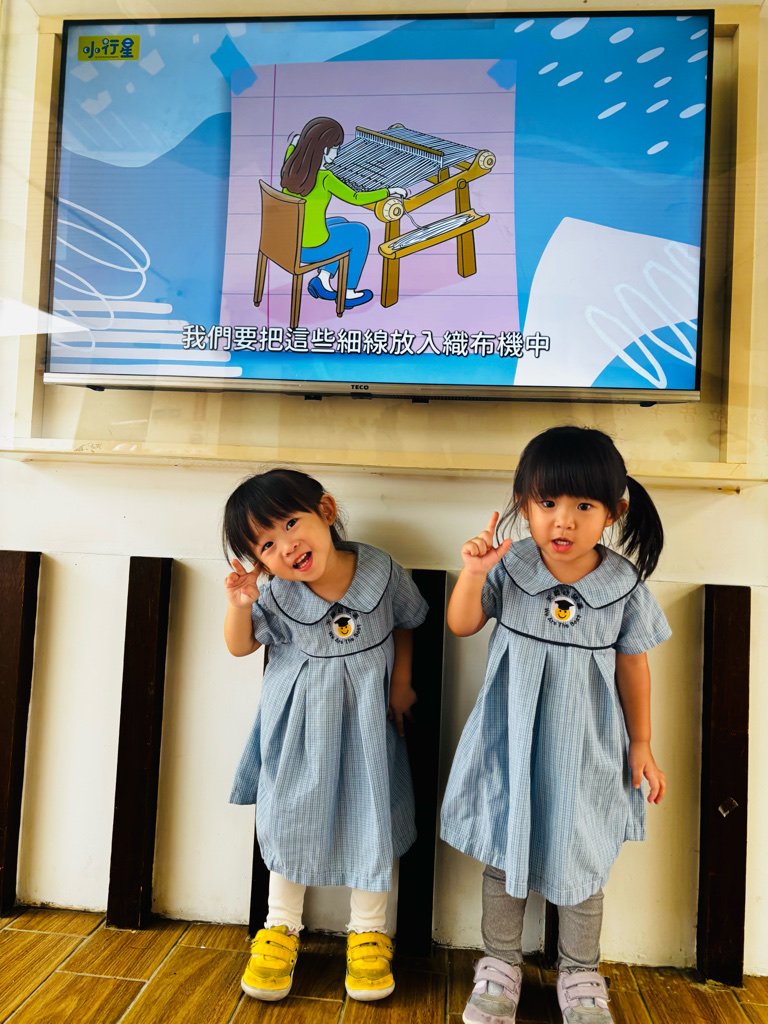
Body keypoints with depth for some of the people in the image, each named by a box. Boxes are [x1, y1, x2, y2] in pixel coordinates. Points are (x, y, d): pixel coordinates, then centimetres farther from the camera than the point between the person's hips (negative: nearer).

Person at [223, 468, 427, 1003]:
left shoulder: (381, 571, -19)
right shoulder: (274, 594, -18)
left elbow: (407, 622, 2)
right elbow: (240, 647, -3)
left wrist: (401, 682, -3)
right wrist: (240, 605, -23)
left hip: (367, 714, 0)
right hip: (298, 717, 1)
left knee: (370, 815, 11)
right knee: (288, 815, 13)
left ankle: (369, 931, 36)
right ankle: (282, 927, 39)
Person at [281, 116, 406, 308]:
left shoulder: (291, 167, 0)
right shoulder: (324, 178, -22)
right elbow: (356, 198, -20)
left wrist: (293, 146, 39)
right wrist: (389, 191, -10)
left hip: (287, 242, 8)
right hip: (311, 250, -7)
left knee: (341, 223, 31)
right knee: (359, 232, 17)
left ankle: (322, 281, 26)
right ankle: (348, 294, 24)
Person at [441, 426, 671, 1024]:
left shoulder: (625, 587, -11)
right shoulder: (509, 567, -12)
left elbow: (632, 667, 0)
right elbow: (462, 625, -5)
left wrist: (641, 744, 6)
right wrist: (474, 574, -23)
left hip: (583, 748, 0)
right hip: (511, 742, 1)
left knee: (580, 863, 16)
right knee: (503, 856, 17)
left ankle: (580, 975, 43)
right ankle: (500, 963, 42)